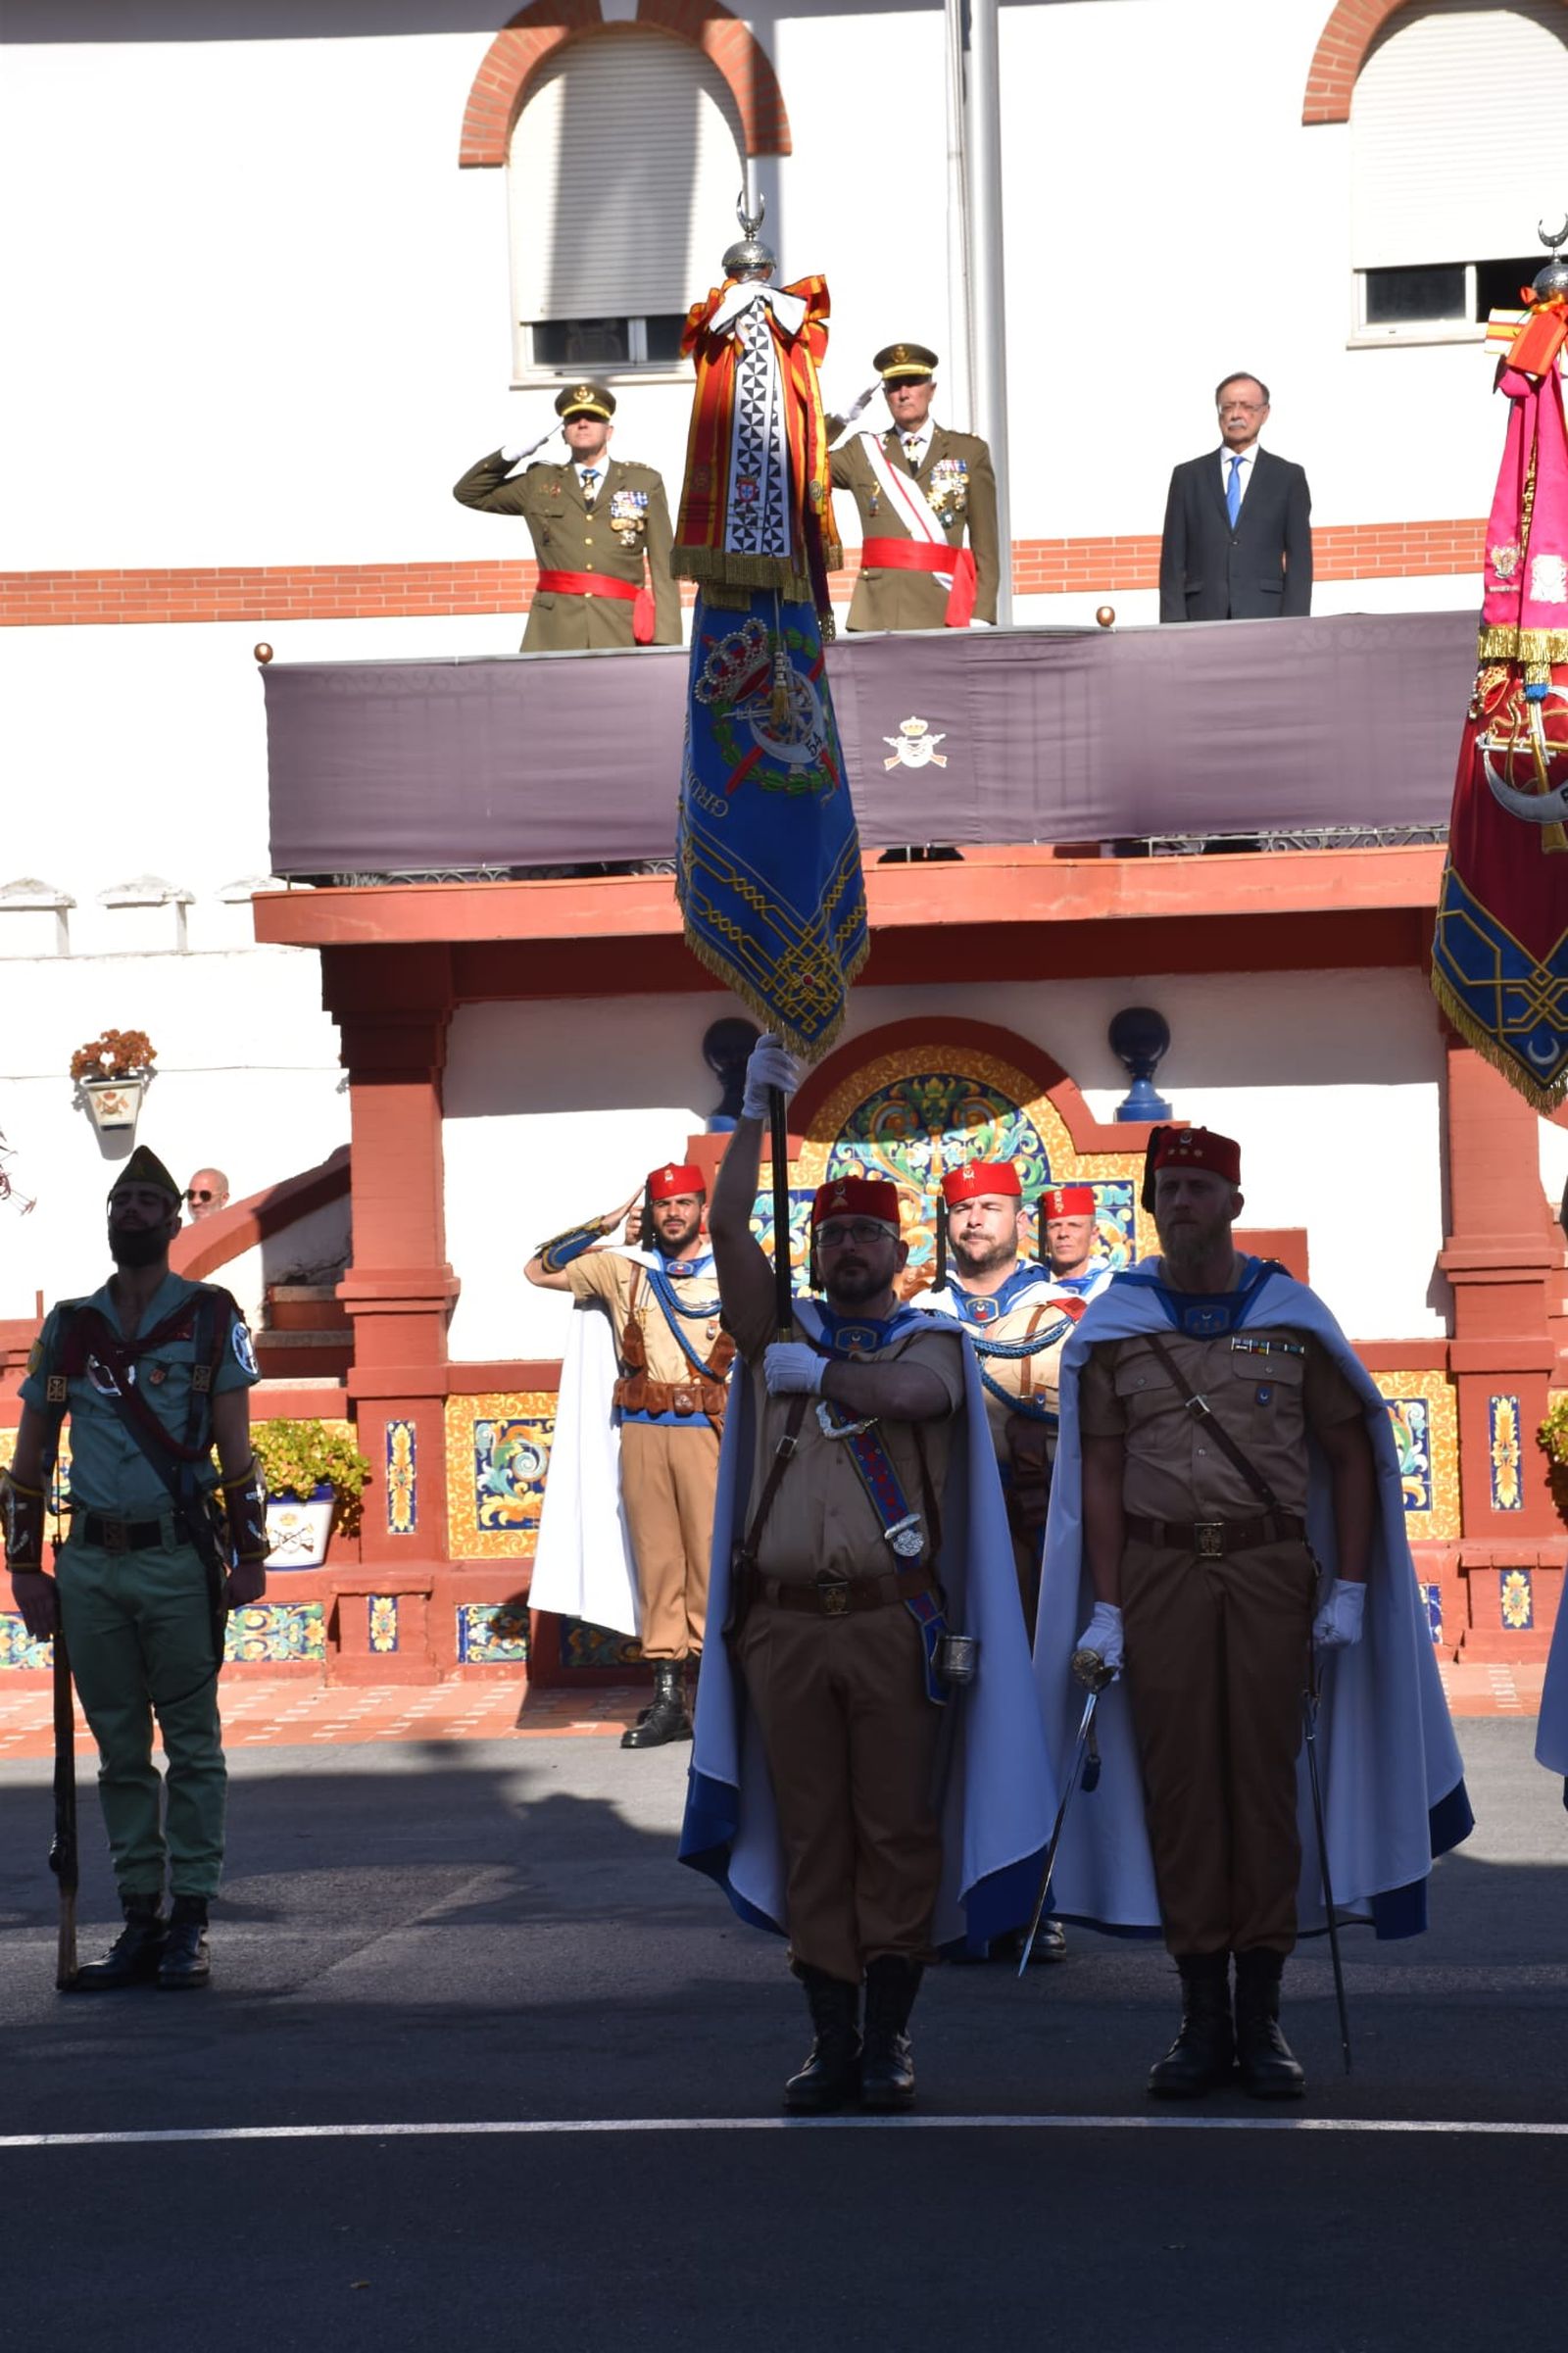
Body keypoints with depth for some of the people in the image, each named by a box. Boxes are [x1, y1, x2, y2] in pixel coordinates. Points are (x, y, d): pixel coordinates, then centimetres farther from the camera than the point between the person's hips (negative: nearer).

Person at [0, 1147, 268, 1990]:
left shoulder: (210, 1318, 4)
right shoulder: (68, 1328, 12)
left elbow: (235, 1449, 2)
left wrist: (248, 1557, -5)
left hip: (177, 1561, -3)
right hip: (90, 1564, 3)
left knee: (192, 1746, 0)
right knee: (120, 1752, 7)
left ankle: (188, 1927, 3)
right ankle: (140, 1923, 13)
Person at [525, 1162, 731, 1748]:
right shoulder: (621, 1270, 12)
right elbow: (538, 1271, 16)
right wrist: (602, 1227, 10)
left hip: (707, 1430, -2)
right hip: (641, 1433, 2)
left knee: (711, 1560, -8)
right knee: (656, 1561, 2)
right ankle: (667, 1698, 5)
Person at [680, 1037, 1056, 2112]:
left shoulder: (934, 1342, 9)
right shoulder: (784, 1330, 15)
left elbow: (905, 1395, -15)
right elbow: (728, 1226, 3)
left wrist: (815, 1370, -3)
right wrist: (756, 1111, 0)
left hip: (893, 1623, -2)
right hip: (785, 1623, 2)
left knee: (896, 1832, -2)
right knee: (811, 1838, 3)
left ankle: (890, 2038, 4)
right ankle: (832, 2042, 8)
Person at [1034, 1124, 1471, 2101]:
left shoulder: (1292, 1317, 6)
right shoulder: (1113, 1328, 6)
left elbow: (1350, 1457, 7)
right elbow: (1101, 1475, 4)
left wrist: (1350, 1589, -1)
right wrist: (1106, 1609, -4)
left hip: (1271, 1569, 0)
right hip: (1159, 1571, 0)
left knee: (1265, 1780, 0)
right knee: (1178, 1783, 0)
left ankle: (1263, 2018, 6)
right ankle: (1203, 2016, 6)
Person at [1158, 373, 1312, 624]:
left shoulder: (1288, 478, 11)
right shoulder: (1187, 476, 13)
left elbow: (1299, 561, 7)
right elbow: (1173, 560, 9)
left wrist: (1293, 629, -5)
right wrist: (1174, 627, -2)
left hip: (1264, 615, 0)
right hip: (1203, 617, 1)